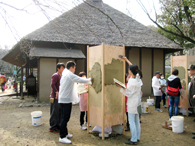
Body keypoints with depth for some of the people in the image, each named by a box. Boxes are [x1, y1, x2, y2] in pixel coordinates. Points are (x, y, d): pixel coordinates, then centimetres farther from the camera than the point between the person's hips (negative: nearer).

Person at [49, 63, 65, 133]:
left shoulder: (61, 76, 17)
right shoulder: (55, 75, -12)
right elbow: (52, 84, -24)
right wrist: (57, 92, -29)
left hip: (60, 97, 9)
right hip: (55, 97, -9)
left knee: (60, 112, 13)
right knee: (55, 113, -3)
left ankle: (58, 126, 24)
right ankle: (52, 127, 7)